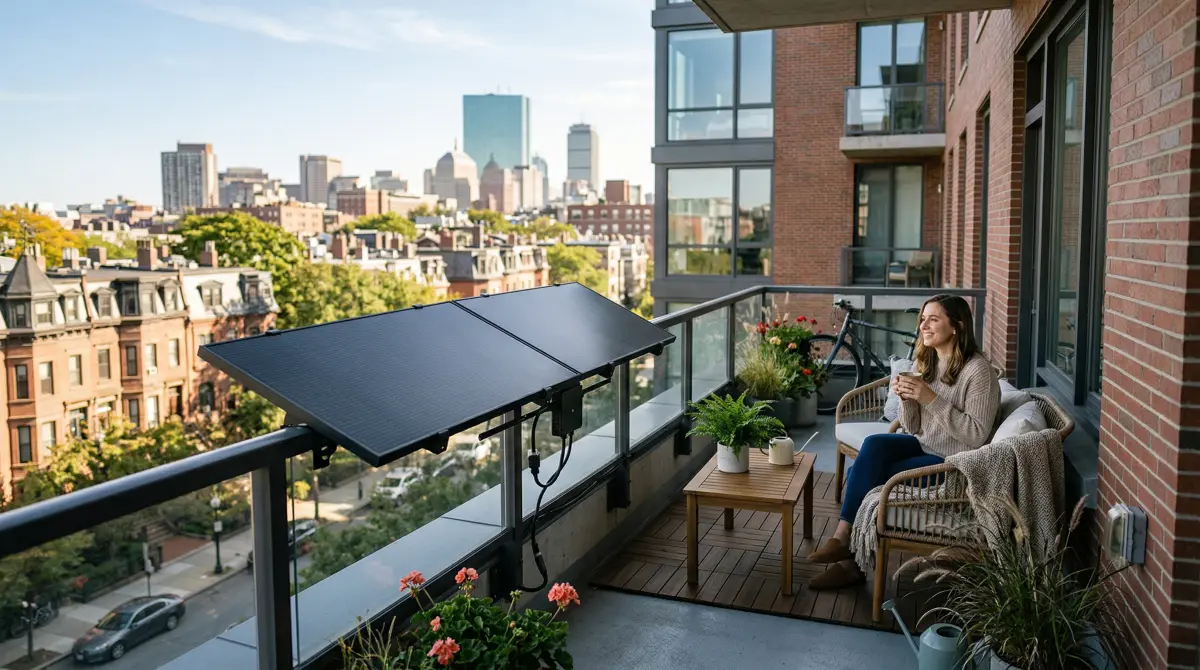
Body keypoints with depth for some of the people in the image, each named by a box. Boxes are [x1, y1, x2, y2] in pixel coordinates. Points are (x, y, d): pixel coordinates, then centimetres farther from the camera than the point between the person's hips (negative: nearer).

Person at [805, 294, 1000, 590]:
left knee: (866, 476, -22)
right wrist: (907, 398, -14)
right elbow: (913, 428, 7)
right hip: (924, 446, 7)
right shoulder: (927, 363, 7)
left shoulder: (978, 370, -16)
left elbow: (976, 435, -22)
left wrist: (931, 399, -26)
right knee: (872, 445, -23)